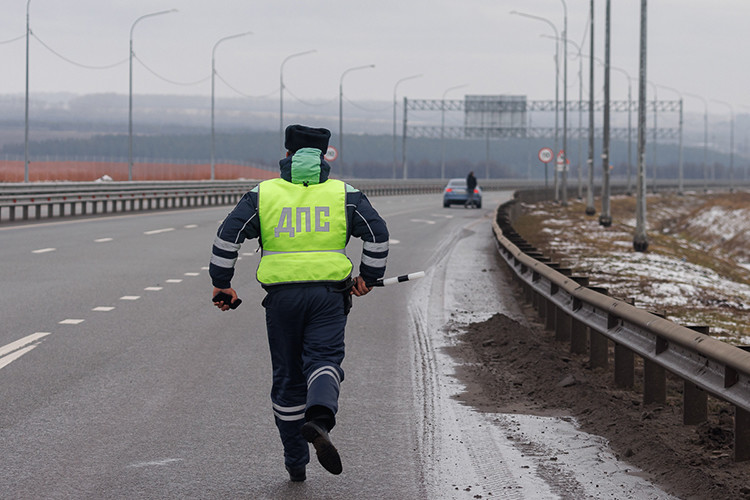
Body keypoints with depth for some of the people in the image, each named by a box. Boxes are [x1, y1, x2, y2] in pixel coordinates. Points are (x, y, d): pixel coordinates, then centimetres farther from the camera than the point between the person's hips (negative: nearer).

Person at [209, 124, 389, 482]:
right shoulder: (344, 194, 8)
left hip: (281, 297, 1)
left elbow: (228, 235, -1)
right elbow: (377, 233, 0)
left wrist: (221, 283, 6)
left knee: (288, 377, 10)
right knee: (323, 360, -6)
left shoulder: (262, 194, 7)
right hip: (329, 296, -1)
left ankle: (295, 462, 16)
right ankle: (319, 419, -40)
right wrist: (368, 278, 11)